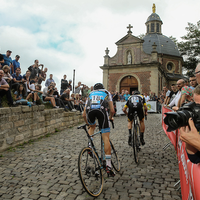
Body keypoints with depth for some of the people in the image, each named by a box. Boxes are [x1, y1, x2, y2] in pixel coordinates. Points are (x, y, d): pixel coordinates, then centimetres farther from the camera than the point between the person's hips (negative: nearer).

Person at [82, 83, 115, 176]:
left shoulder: (90, 94, 39)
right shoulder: (107, 93, 36)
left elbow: (84, 115, 35)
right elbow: (112, 110, 25)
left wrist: (88, 123, 52)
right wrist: (110, 117, 46)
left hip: (89, 110, 2)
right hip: (101, 109, -2)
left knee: (92, 126, 36)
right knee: (106, 138, 2)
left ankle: (89, 145, 17)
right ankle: (108, 166, 0)